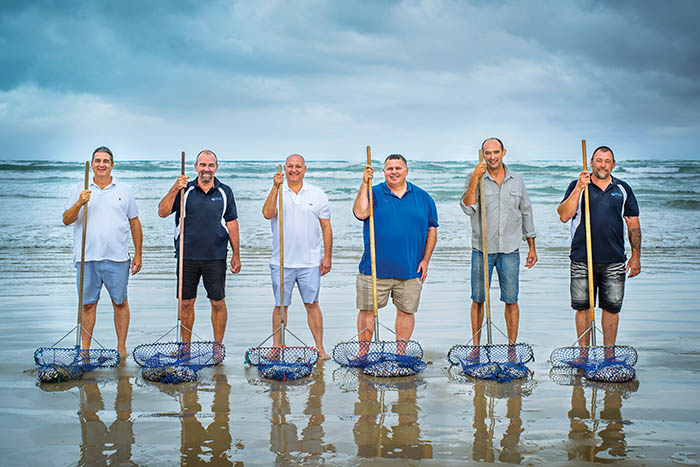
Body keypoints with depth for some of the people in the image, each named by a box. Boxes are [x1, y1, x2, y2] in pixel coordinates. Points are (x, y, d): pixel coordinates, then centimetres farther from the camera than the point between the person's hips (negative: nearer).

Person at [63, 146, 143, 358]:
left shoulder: (124, 190, 10)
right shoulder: (80, 190, 10)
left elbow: (134, 223, 12)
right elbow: (66, 220, 4)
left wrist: (138, 255, 9)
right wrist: (79, 204, -14)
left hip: (117, 258, 0)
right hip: (86, 258, 0)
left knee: (120, 303, 4)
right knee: (88, 304, 4)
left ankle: (121, 348, 12)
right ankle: (85, 349, 11)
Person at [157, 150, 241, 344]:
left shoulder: (225, 192, 6)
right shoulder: (184, 189, 4)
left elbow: (232, 224, 7)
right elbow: (162, 212, -6)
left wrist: (236, 255, 5)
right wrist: (175, 189, -19)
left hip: (216, 257, 0)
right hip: (187, 256, 0)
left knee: (218, 302, 3)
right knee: (186, 303, 7)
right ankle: (185, 346, 20)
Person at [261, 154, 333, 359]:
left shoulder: (317, 194, 6)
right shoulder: (276, 192, 4)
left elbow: (326, 227, 8)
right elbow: (267, 214, -15)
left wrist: (327, 256, 4)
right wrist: (275, 188, -22)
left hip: (310, 263, 0)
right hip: (281, 263, 0)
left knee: (312, 304, 2)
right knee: (280, 306, 6)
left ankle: (320, 348, 8)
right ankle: (276, 347, 15)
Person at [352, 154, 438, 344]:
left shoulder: (423, 197, 9)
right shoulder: (373, 193, 4)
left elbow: (431, 230, 11)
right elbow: (361, 213, -15)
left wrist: (425, 260, 4)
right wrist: (365, 184, -16)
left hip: (410, 269, 2)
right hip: (375, 268, -1)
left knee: (406, 311, 7)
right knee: (367, 310, 3)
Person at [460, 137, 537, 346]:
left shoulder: (517, 181, 8)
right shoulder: (475, 180, 1)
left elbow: (526, 214, 15)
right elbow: (467, 208, -15)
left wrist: (532, 247, 13)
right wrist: (475, 179, -20)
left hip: (509, 250, 2)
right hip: (482, 250, -1)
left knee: (511, 300, 3)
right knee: (478, 299, 4)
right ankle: (475, 346, 14)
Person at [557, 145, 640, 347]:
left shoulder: (623, 189, 10)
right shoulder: (577, 186, 5)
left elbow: (633, 225, 11)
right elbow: (564, 216, -8)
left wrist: (636, 256, 5)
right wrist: (579, 188, -15)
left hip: (614, 261, 1)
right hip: (582, 260, -1)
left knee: (612, 307, 5)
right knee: (582, 306, 4)